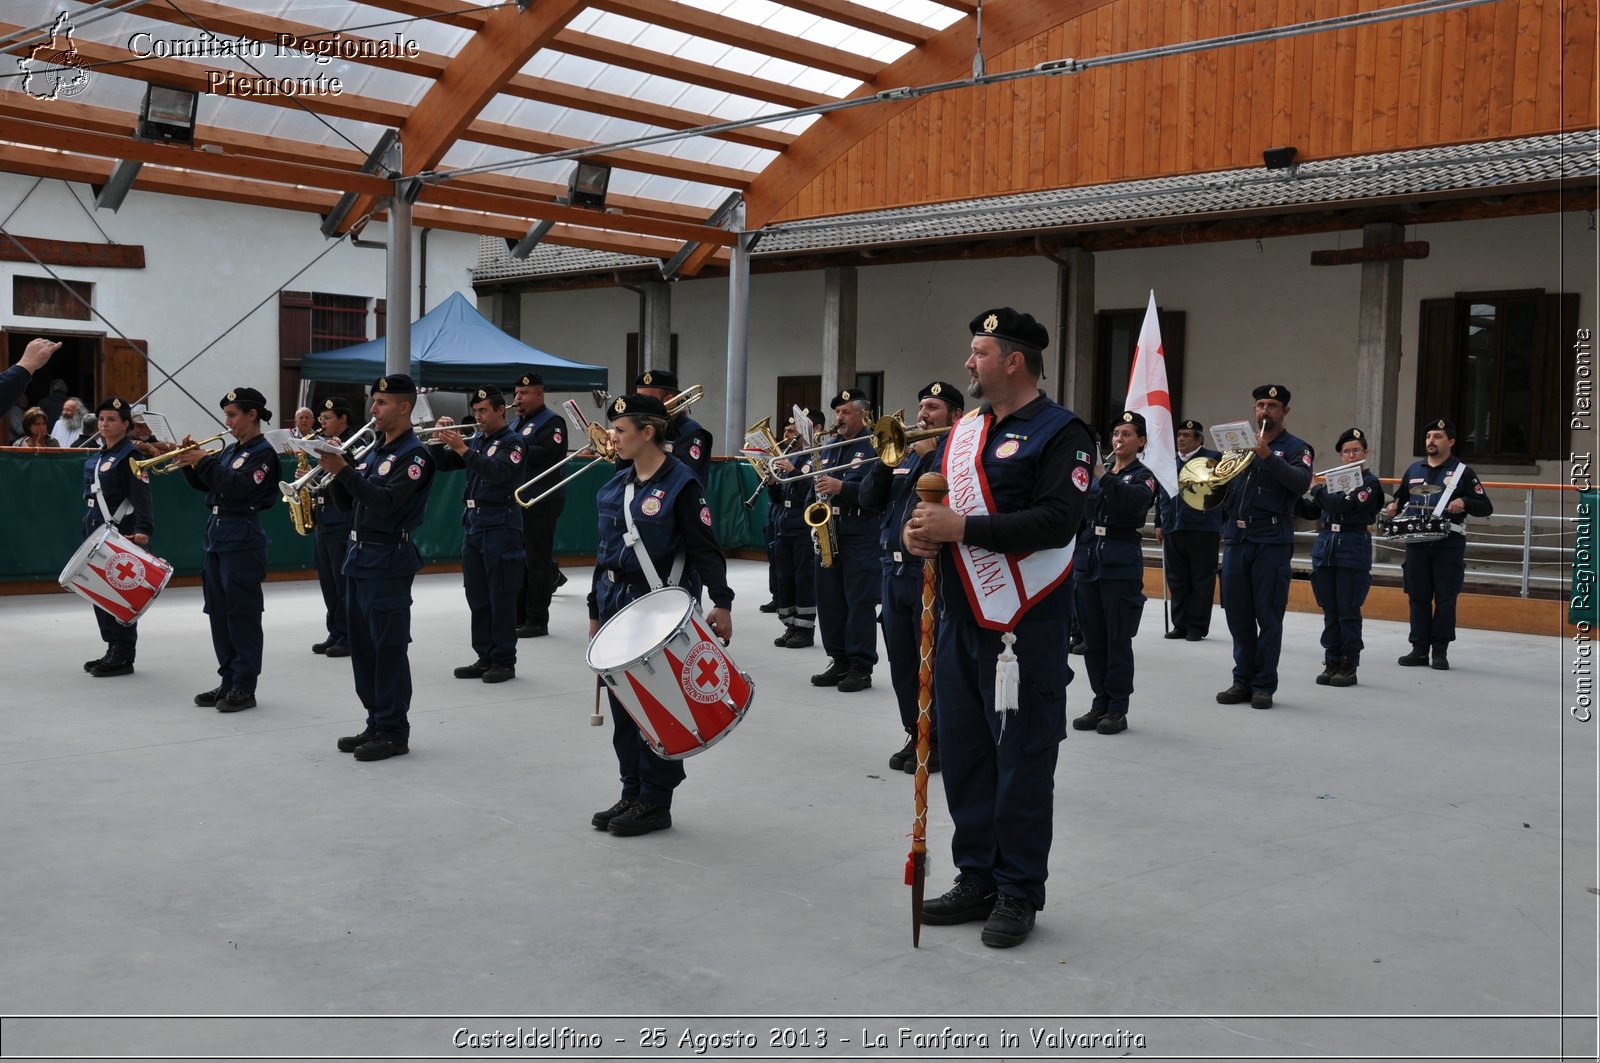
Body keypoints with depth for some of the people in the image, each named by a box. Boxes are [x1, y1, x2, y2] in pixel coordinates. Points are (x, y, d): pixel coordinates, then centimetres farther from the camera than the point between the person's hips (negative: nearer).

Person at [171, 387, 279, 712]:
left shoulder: (263, 452, -8)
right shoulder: (229, 450, 16)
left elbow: (238, 486, -20)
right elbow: (202, 483, 17)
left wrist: (204, 461, -16)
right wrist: (190, 460, 1)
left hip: (243, 537, -8)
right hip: (217, 533, 9)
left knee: (242, 614, -5)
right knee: (219, 612, 10)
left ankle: (245, 687, 0)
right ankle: (228, 681, 18)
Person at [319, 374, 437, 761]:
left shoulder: (414, 454, -10)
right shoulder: (373, 450, 16)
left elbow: (386, 502, -22)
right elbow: (346, 502, 15)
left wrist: (344, 470, -24)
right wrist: (334, 471, -2)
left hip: (388, 561, -9)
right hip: (359, 556, 9)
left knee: (389, 649, -4)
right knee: (363, 646, 11)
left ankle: (394, 733, 1)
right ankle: (376, 723, 20)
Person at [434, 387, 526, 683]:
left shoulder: (512, 442, -5)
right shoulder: (475, 441, 15)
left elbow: (498, 471, -22)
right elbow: (442, 463, 13)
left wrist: (462, 449, -27)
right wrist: (441, 441, -5)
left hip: (501, 524, -7)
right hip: (473, 523, 7)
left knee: (501, 598, -3)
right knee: (477, 598, 9)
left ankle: (504, 661, 3)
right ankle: (485, 657, 16)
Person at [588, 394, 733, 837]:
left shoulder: (680, 484, -10)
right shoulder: (614, 487, 11)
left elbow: (705, 548, -13)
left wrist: (721, 603, -22)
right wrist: (596, 611, 18)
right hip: (615, 604, 7)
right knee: (624, 706, 11)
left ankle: (655, 803, 11)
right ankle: (632, 795, 22)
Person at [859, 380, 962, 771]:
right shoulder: (904, 453, 16)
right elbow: (869, 499, 9)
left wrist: (928, 454, -17)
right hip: (894, 570, 7)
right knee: (902, 662, 12)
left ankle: (939, 741, 9)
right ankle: (914, 735, 23)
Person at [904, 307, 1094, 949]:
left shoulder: (1061, 433, -8)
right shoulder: (964, 431, 15)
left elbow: (1056, 522, -20)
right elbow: (935, 498, 22)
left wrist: (963, 527, -22)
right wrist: (920, 529, -2)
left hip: (1023, 625, -8)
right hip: (959, 617, 8)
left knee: (1022, 760, 1)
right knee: (963, 752, 13)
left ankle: (1019, 891, 14)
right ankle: (976, 879, 26)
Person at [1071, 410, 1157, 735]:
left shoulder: (1143, 476, 0)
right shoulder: (1094, 472, 16)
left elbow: (1134, 500, -24)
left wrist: (1103, 477, -38)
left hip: (1121, 565, -5)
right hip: (1087, 559, 5)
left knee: (1118, 639, -3)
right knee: (1092, 638, 7)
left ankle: (1118, 709, 3)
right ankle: (1100, 703, 16)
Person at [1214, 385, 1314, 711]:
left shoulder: (1296, 448, 3)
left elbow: (1301, 483, -16)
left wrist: (1268, 457, -26)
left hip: (1271, 541, -5)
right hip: (1236, 538, 5)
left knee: (1268, 617, -2)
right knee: (1238, 615, 7)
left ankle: (1264, 684, 5)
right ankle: (1243, 681, 16)